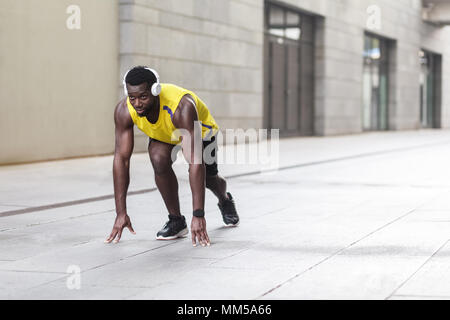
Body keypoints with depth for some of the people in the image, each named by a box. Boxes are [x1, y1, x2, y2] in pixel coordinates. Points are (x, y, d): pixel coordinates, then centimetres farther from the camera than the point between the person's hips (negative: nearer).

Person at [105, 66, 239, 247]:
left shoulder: (181, 107, -47)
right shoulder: (124, 111, -35)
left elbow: (196, 163, -49)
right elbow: (121, 159, -30)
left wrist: (198, 215, -53)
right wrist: (121, 213, -34)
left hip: (201, 130, -2)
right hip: (162, 135, 2)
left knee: (208, 179, 11)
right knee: (159, 160, -28)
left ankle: (225, 200, 50)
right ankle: (176, 220, -10)